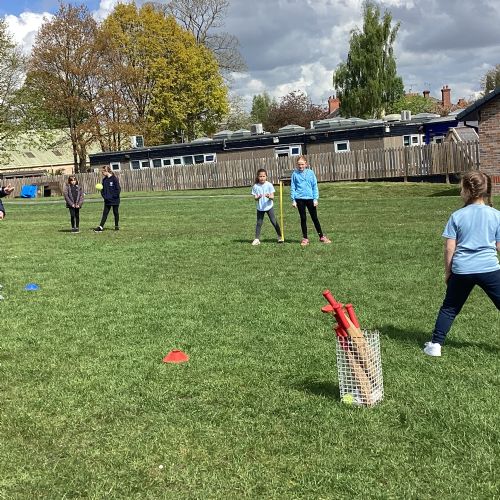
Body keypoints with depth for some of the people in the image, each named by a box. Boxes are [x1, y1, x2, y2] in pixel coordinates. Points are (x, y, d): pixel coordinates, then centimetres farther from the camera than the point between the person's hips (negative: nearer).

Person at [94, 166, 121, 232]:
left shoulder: (114, 178, -11)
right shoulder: (104, 179, 7)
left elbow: (118, 189, -13)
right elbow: (103, 189, 14)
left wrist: (114, 196, -16)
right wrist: (103, 195, -2)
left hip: (114, 200, -5)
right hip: (107, 200, 5)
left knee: (115, 213, 8)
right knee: (105, 213, 2)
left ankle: (117, 226, 20)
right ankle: (101, 227, -1)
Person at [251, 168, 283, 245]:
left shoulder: (269, 185, -8)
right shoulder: (255, 186, -4)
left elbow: (272, 197, -9)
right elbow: (255, 198, -3)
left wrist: (269, 196, -32)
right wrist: (258, 197, -27)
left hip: (269, 207, -1)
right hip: (260, 208, 2)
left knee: (274, 222, 1)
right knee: (259, 223, 5)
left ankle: (280, 237, 14)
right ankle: (257, 239, 11)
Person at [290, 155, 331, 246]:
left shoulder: (310, 173, 1)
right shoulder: (295, 174, 1)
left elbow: (315, 186, 3)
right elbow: (292, 187, 4)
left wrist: (315, 199, -2)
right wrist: (293, 200, -1)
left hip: (310, 198, 0)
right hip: (300, 199, 0)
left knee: (315, 218, 5)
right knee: (303, 218, 7)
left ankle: (321, 237, 13)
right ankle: (305, 238, 14)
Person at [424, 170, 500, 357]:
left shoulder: (457, 216, -2)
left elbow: (449, 248, -1)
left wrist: (448, 271, 10)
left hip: (462, 270, 1)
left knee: (449, 308, 15)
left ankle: (436, 344, 17)